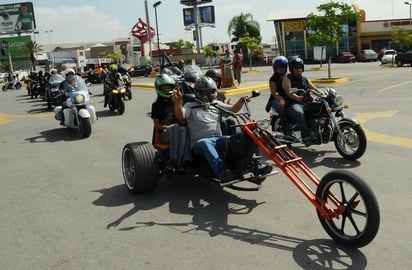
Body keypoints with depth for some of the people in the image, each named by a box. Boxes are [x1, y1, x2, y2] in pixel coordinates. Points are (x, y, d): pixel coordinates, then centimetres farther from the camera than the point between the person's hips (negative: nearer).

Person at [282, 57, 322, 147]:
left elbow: (315, 89, 17)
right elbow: (289, 92, -13)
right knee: (300, 113, -39)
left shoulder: (305, 79, 23)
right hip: (293, 104, -5)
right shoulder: (287, 79, 4)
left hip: (307, 102, 6)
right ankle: (306, 137, -45)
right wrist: (297, 98, -34)